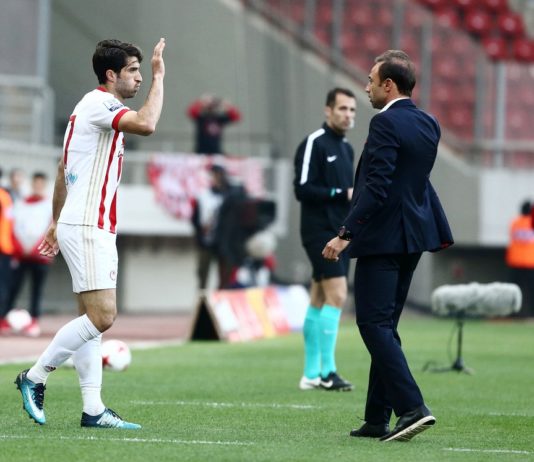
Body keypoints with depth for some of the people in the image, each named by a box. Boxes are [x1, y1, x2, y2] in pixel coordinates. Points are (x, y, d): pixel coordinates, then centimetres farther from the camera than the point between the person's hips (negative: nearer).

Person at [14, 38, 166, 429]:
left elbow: (62, 170, 26)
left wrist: (57, 221, 31)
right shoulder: (99, 104, -12)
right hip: (86, 229, -11)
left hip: (94, 228, 11)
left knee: (94, 318, 5)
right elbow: (146, 124, -31)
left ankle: (93, 408, 3)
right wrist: (159, 77, -20)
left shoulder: (97, 108, 19)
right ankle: (35, 377, -5)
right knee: (102, 315, -15)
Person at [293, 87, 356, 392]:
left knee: (319, 302, 9)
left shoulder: (347, 149, 18)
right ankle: (327, 372, -16)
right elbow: (303, 189, -17)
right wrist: (342, 194, -20)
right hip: (320, 232, -8)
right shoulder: (313, 144, -9)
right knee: (337, 296, -16)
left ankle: (311, 374, 11)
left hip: (339, 233, 9)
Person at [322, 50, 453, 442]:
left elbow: (376, 188, -22)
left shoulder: (386, 123, -15)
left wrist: (345, 234, -21)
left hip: (382, 236, -9)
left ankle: (412, 407, -18)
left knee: (374, 323, -8)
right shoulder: (428, 124, 11)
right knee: (385, 325, 13)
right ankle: (378, 419, 15)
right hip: (414, 236, 9)